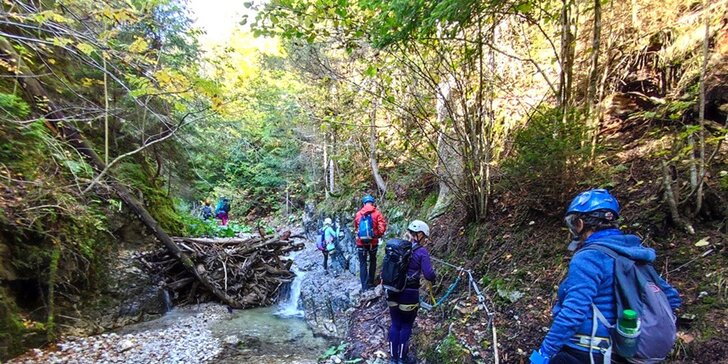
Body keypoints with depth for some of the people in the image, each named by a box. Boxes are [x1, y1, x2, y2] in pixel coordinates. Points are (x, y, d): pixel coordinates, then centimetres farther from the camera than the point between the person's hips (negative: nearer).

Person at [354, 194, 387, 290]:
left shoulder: (358, 214, 1)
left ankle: (364, 286, 8)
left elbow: (355, 228, 9)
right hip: (373, 242, -1)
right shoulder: (377, 213, -7)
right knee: (372, 262, 18)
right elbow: (382, 228, -13)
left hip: (361, 242, 1)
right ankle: (370, 283, 22)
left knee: (362, 263, 9)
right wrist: (378, 235, 5)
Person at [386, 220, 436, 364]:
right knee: (406, 326, 15)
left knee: (395, 325, 18)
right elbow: (428, 275, -17)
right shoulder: (422, 252, -12)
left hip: (392, 292, 4)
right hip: (409, 294, -4)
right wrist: (433, 277, 4)